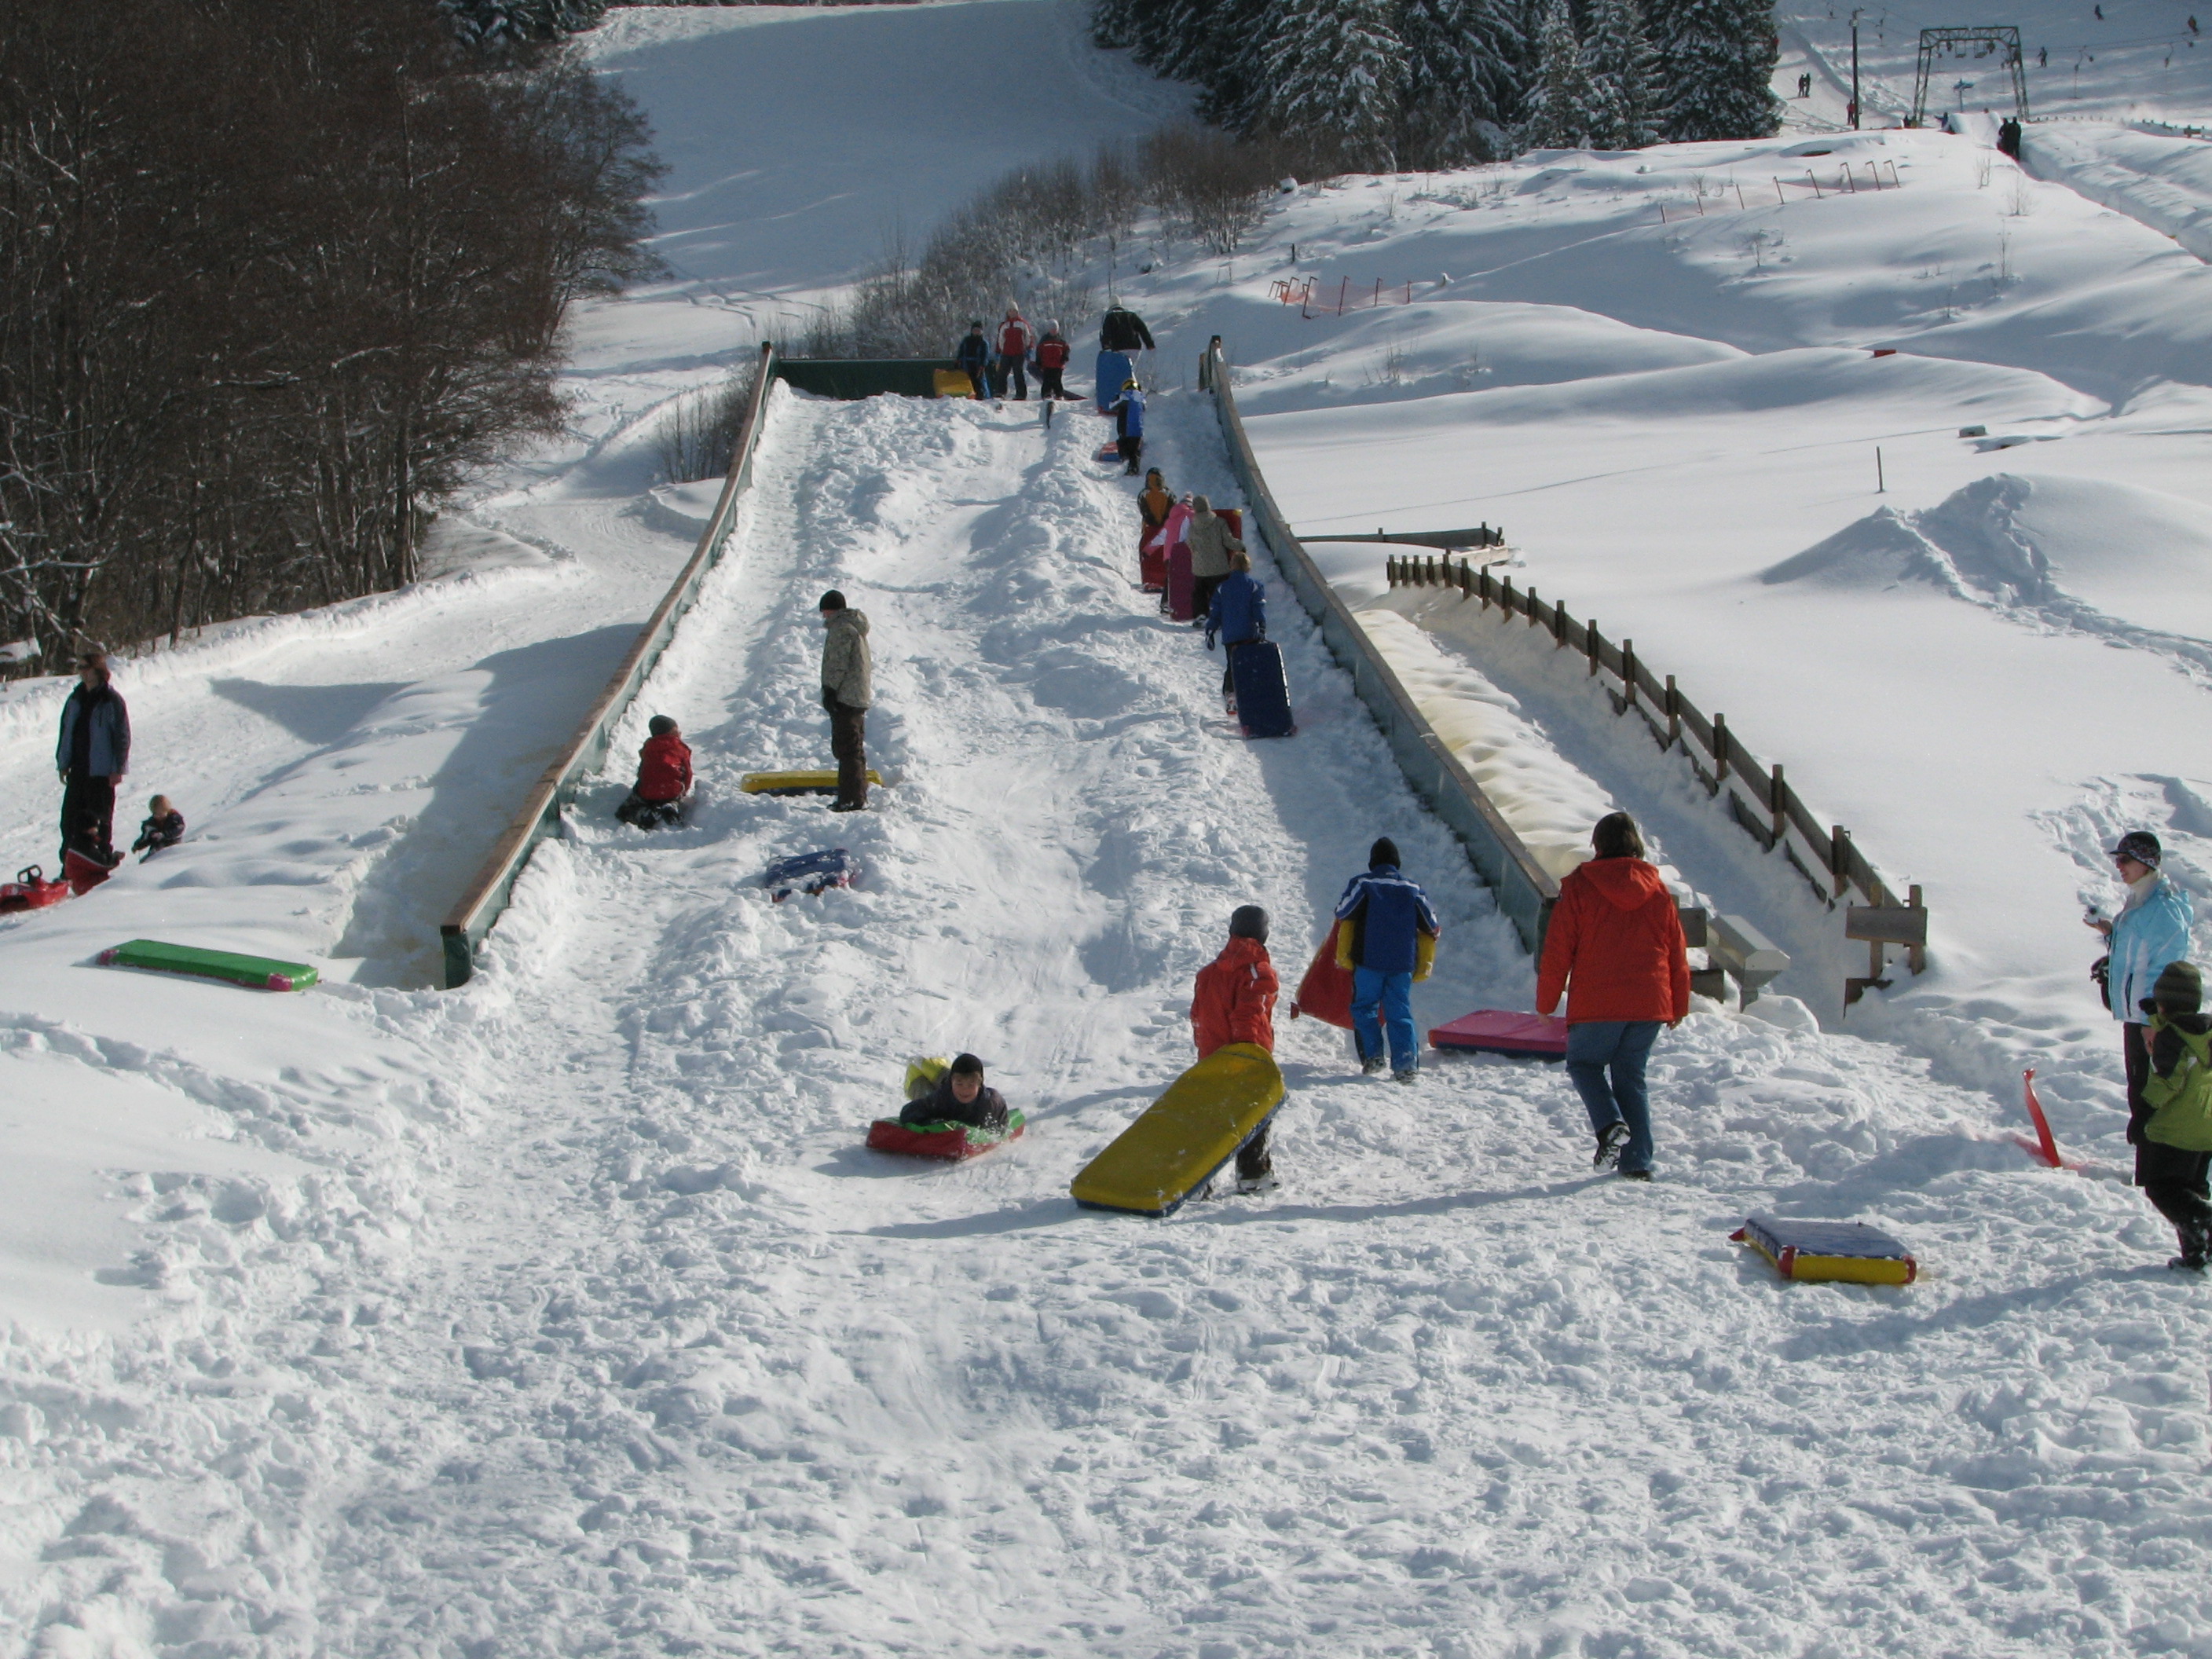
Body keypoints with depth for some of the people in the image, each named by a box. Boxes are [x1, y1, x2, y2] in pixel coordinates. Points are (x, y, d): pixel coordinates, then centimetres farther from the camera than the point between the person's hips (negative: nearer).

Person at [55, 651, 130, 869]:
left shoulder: (112, 700, -7)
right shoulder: (76, 698, 11)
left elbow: (122, 735, -8)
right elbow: (66, 732, 16)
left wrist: (118, 768, -12)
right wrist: (63, 763, 12)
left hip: (102, 769, -6)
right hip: (78, 768, 6)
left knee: (101, 814, 2)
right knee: (71, 814, 4)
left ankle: (105, 857, 11)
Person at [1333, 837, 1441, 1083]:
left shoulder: (1361, 884, 2)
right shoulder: (1413, 890, 12)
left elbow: (1344, 917, -7)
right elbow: (1431, 927, 13)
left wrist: (1343, 957, 3)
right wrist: (1423, 967, 19)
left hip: (1368, 962, -2)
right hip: (1402, 965, 2)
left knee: (1365, 1007, 10)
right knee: (1400, 1013, 4)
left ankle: (1372, 1055, -2)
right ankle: (1406, 1064, -7)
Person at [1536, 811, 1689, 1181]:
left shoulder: (1579, 887, -4)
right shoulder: (1658, 890, 7)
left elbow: (1558, 951, -4)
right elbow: (1677, 953, 12)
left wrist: (1546, 1002, 6)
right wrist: (1679, 1005, 21)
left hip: (1596, 1004, -3)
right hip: (1649, 1004, 3)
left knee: (1584, 1063, 16)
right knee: (1631, 1075, 13)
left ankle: (1609, 1123, -11)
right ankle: (1637, 1162, 5)